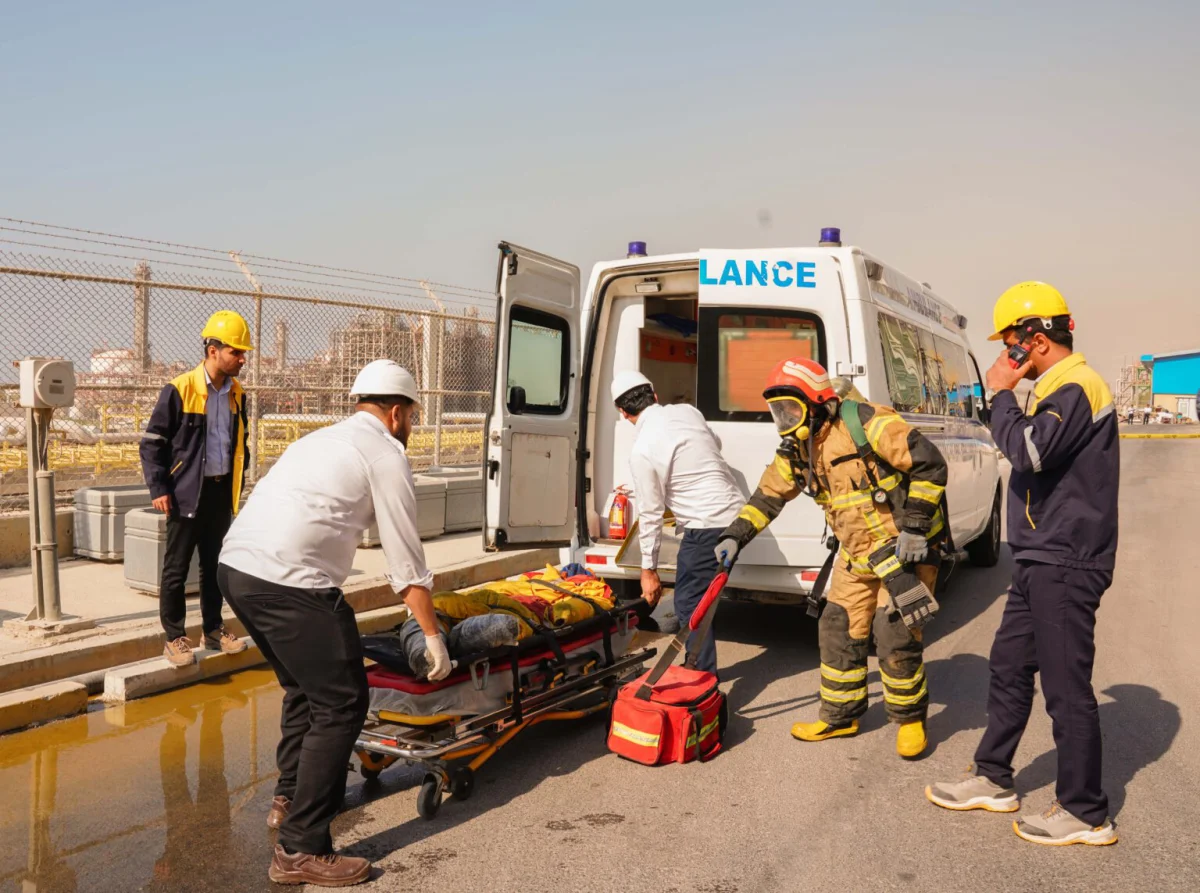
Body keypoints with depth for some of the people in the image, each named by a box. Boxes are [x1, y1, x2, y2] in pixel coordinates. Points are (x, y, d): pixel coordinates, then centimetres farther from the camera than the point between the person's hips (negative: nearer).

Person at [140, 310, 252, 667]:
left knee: (215, 564, 14)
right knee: (176, 568, 3)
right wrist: (158, 489, -12)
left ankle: (213, 630, 26)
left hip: (221, 491, 5)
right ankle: (175, 638, 13)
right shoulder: (179, 390, -12)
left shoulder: (237, 393, 5)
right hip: (187, 492, -5)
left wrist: (238, 482, 14)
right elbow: (151, 442, -8)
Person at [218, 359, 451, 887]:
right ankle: (300, 850, 2)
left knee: (304, 687, 26)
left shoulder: (323, 439, 25)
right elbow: (406, 564, 1)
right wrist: (432, 637, 10)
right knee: (341, 704, -1)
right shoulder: (386, 455, 1)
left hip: (234, 566, 9)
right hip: (287, 582, -9)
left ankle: (290, 797, 38)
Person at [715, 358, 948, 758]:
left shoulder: (867, 424, -23)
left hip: (905, 545, -7)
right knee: (838, 631, 8)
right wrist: (736, 536, 6)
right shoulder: (797, 451, 1)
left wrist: (914, 525, -23)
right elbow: (769, 495, 13)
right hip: (858, 554, 8)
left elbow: (929, 463, -22)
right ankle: (840, 717, 25)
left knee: (895, 636, -10)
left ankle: (910, 718, 14)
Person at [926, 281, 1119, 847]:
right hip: (1042, 563, 11)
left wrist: (1001, 392, -18)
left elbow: (1028, 452, -29)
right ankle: (993, 780, 29)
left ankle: (1085, 814, 12)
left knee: (1066, 688, -1)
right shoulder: (1061, 388, 16)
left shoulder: (1077, 387, -16)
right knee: (1009, 668, 16)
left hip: (1064, 566, -11)